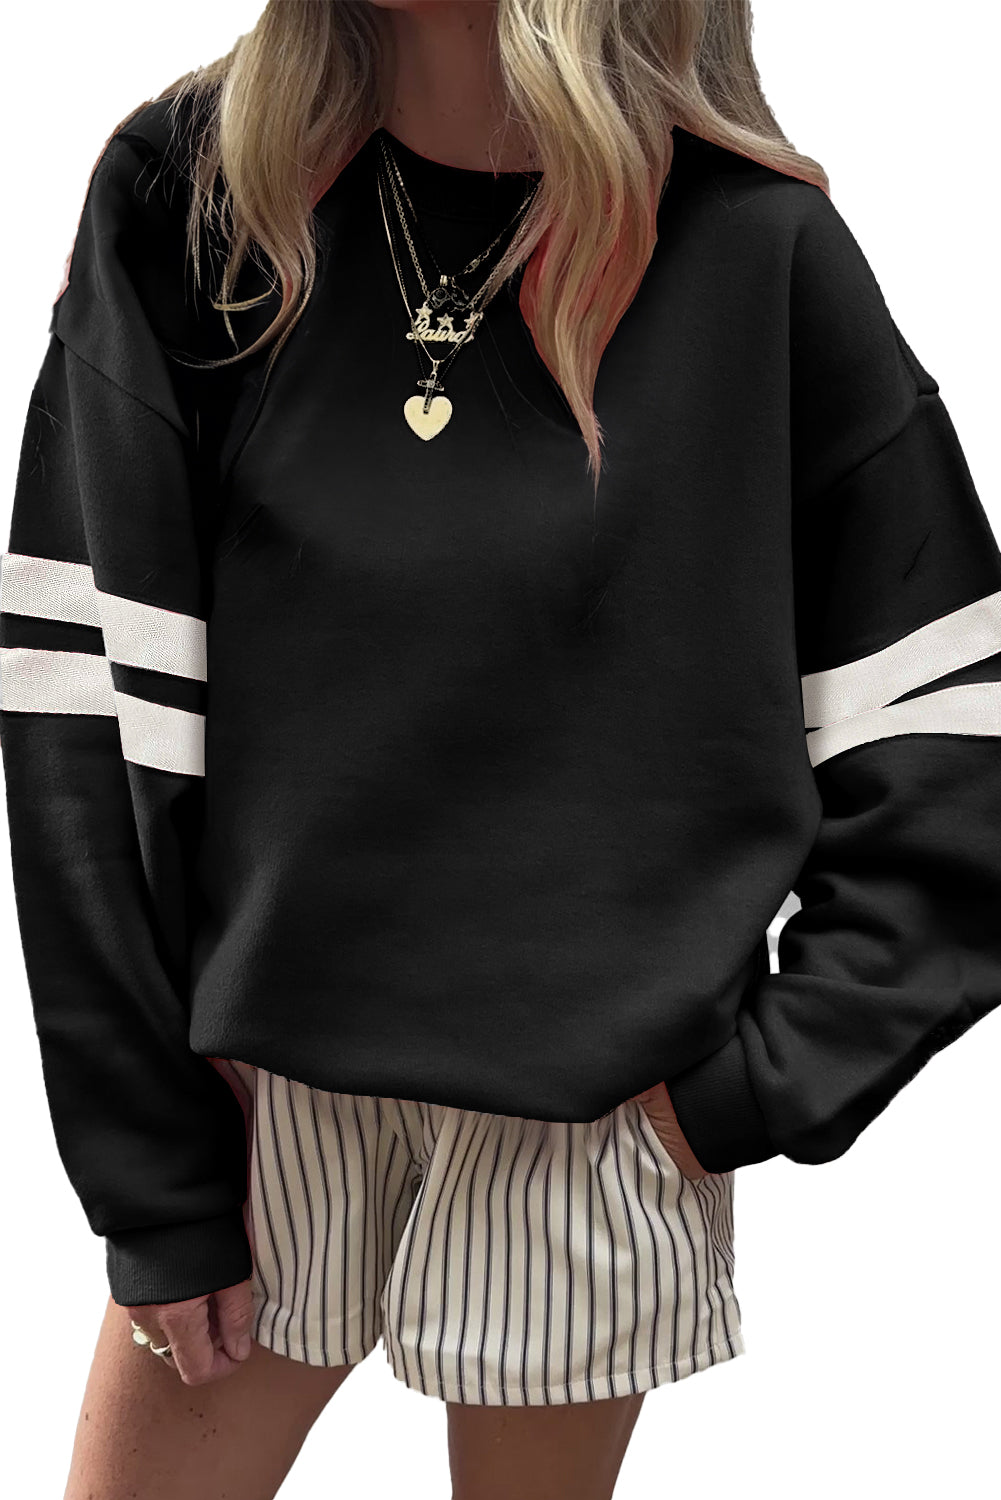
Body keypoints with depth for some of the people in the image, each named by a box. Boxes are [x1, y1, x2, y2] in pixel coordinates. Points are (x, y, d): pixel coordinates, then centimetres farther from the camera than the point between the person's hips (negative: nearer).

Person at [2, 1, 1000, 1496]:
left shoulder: (757, 244, -7)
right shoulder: (184, 192, -4)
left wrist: (756, 1087, -8)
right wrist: (152, 1170, -6)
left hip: (597, 1101, -1)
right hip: (272, 1078, 2)